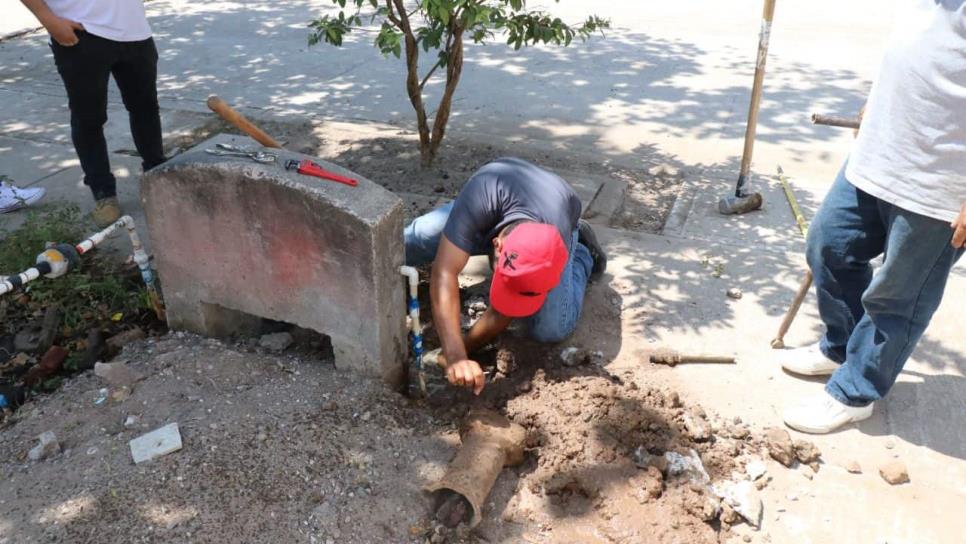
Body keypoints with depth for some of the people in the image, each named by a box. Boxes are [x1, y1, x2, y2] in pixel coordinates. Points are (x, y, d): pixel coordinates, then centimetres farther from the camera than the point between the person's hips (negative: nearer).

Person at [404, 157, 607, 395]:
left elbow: (502, 313, -29)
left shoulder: (554, 248, -42)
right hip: (488, 220, 1)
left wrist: (462, 351, -27)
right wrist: (455, 357, -57)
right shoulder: (480, 199, -48)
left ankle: (581, 254, 10)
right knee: (410, 241, -20)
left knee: (553, 329, -19)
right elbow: (444, 273, -50)